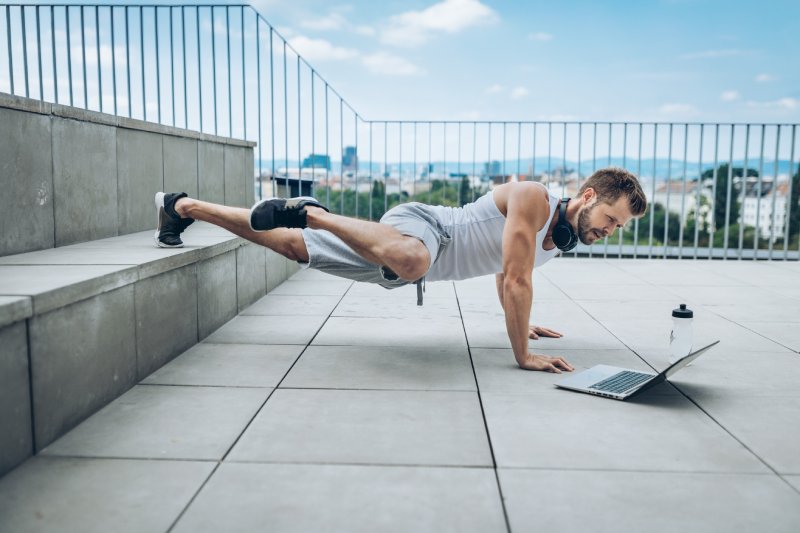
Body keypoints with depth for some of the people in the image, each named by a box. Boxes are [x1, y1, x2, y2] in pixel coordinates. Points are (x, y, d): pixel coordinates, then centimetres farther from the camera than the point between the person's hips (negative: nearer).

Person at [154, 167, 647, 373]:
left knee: (292, 246, 11)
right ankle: (307, 213, -23)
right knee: (412, 260, -46)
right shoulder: (533, 199, -19)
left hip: (423, 246, 8)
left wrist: (519, 323, 34)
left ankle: (184, 207, 24)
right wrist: (524, 355, -23)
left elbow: (508, 274, 27)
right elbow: (516, 279, -26)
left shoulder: (562, 238, 11)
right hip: (420, 224, -8)